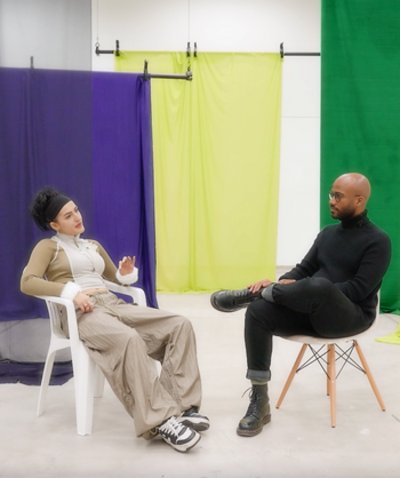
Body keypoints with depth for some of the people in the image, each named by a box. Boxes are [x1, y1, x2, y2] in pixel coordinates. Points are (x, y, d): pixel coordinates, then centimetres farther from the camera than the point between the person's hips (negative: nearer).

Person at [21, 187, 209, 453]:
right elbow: (27, 283, -7)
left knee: (180, 325, -15)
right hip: (82, 313, -7)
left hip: (114, 305, 7)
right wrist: (72, 291, -20)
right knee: (129, 339, -40)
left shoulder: (94, 246, 28)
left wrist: (126, 274, 7)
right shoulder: (48, 247, 9)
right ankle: (161, 420, -38)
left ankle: (180, 404, -22)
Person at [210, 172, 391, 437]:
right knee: (259, 311, -21)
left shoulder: (377, 241, -5)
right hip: (313, 311, 7)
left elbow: (359, 289, -15)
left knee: (319, 285, -41)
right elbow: (304, 269, 15)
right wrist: (278, 284, -8)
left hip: (351, 316, -6)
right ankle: (259, 402, -18)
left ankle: (248, 295, -17)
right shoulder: (328, 233, 17)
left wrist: (299, 287, -19)